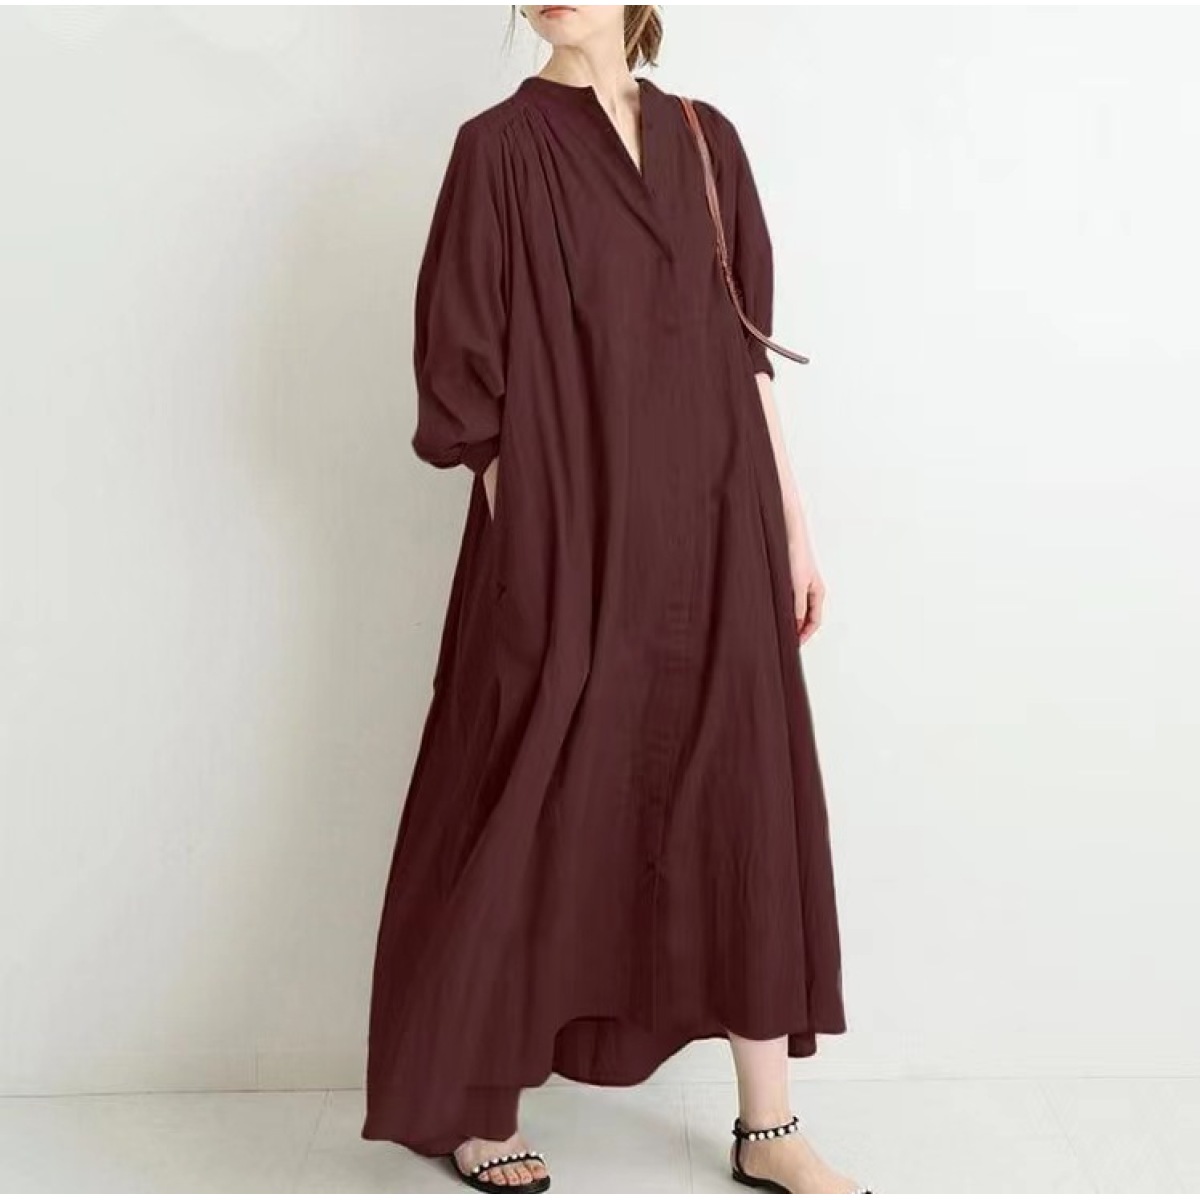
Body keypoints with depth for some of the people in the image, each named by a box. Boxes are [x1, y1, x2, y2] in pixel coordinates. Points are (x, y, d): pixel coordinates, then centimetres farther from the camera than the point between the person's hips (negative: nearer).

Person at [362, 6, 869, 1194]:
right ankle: (470, 1102, 24)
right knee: (533, 815, 4)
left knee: (746, 806, 6)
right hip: (571, 542, -4)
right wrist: (524, 548, -9)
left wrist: (791, 520, 9)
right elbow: (466, 375, -6)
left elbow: (745, 348, 11)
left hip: (713, 533, 5)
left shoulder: (705, 138, 11)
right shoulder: (499, 147, -3)